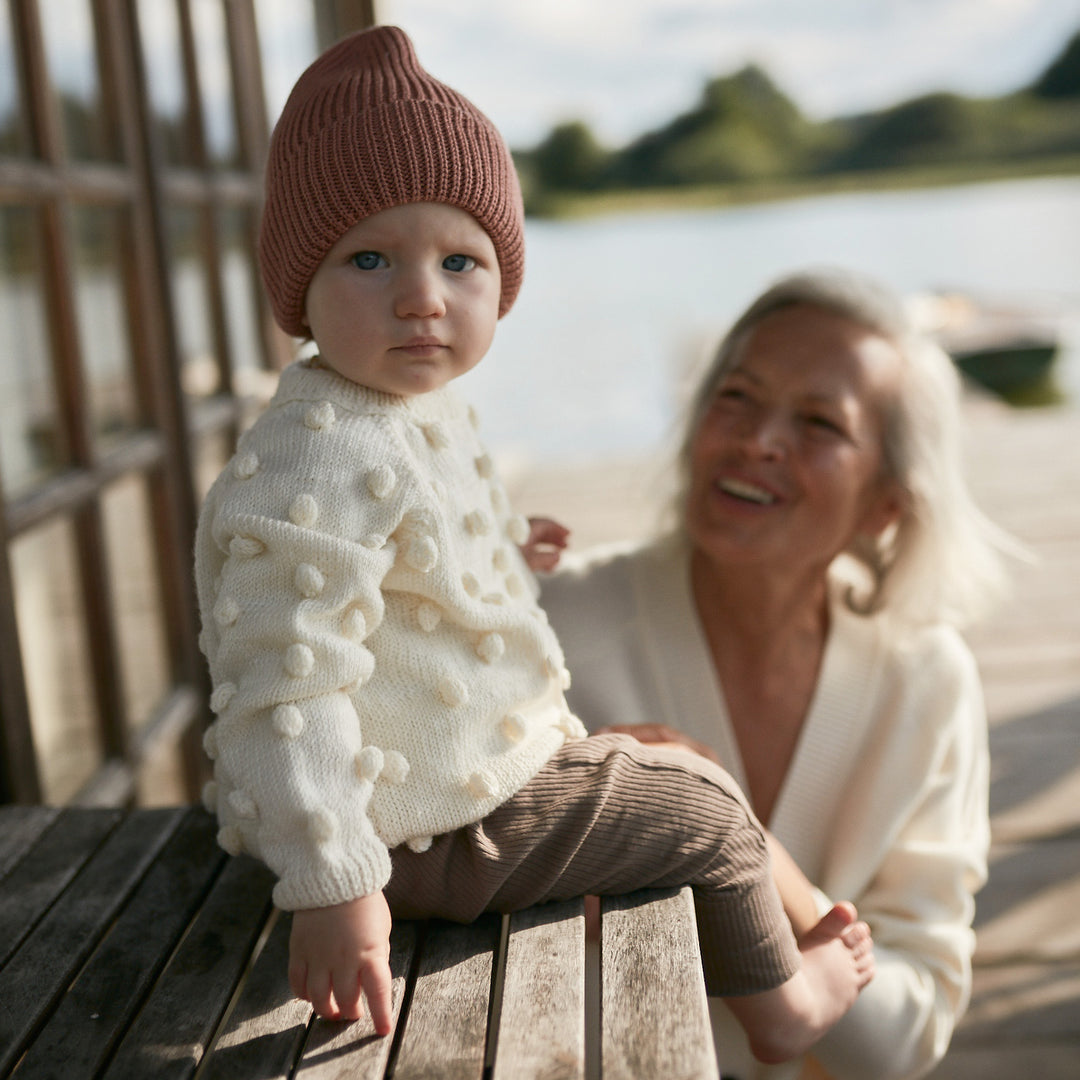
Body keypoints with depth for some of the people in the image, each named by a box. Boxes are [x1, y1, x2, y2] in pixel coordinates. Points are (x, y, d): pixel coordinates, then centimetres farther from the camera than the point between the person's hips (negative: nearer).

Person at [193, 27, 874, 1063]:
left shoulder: (417, 407, 2)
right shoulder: (321, 463, -32)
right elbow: (286, 690, -33)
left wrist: (494, 544, 33)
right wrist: (330, 887, -32)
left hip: (475, 754, 10)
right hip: (429, 835, -10)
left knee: (660, 749, 31)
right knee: (710, 810, 5)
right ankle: (780, 1004, 33)